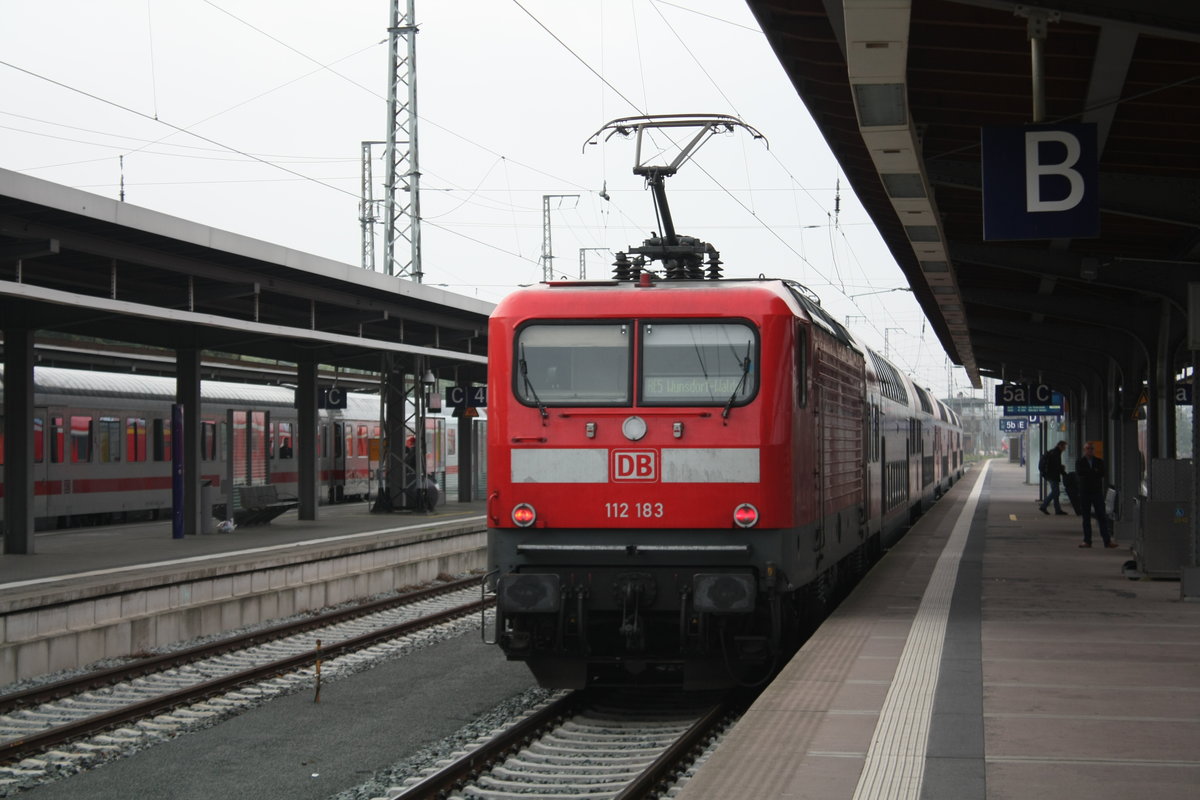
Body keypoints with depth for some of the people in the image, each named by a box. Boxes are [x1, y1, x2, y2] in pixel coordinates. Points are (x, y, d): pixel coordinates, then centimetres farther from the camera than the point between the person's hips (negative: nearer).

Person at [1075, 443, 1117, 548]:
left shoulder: (1099, 461, 8)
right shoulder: (1080, 462, 7)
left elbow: (1102, 473, -8)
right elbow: (1079, 472, -13)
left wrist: (1088, 473, -10)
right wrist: (1094, 472, -10)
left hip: (1097, 492, 0)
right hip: (1084, 492, 0)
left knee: (1101, 517, -3)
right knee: (1086, 518, 2)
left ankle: (1107, 540, -5)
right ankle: (1087, 541, 7)